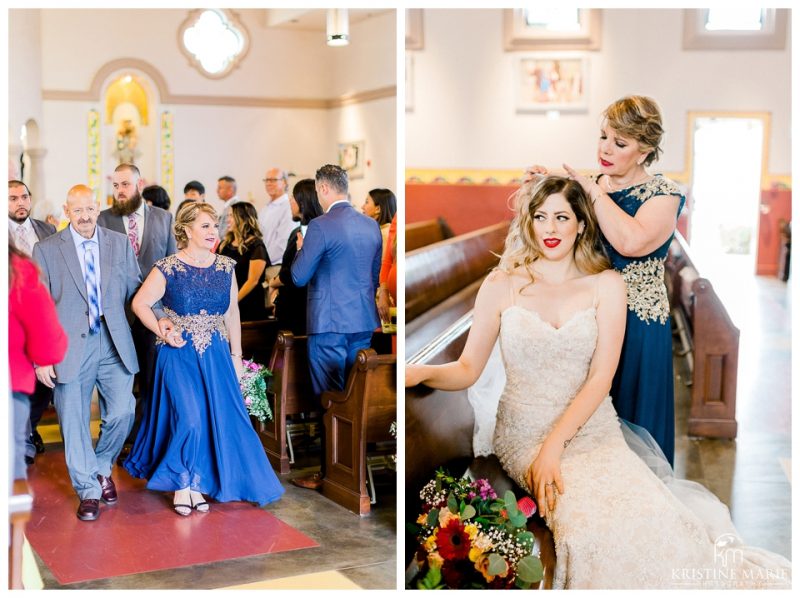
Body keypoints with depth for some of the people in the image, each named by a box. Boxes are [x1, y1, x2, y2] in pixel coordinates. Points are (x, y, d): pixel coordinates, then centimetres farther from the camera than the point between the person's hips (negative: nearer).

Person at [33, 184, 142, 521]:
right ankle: (89, 490, 21)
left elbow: (135, 291, 11)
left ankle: (102, 467, 26)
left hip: (115, 344, 1)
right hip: (70, 348, -1)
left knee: (122, 412, -4)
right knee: (74, 423, 4)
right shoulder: (46, 250, 2)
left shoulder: (120, 244, 8)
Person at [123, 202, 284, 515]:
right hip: (179, 355, -4)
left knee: (216, 420, 3)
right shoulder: (167, 268, -6)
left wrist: (236, 355, 9)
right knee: (189, 419, -13)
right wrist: (162, 332, -12)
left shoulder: (225, 267, 5)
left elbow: (232, 313, 10)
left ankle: (197, 484, 20)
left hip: (216, 356, 4)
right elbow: (140, 303, -1)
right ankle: (181, 484, 9)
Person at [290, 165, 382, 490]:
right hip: (364, 322, 6)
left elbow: (299, 277, -10)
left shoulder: (321, 226, -14)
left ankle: (329, 473, 6)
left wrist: (300, 248, 7)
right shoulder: (371, 225, 7)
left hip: (329, 325, -6)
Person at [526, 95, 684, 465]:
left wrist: (593, 190, -21)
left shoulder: (663, 194, -10)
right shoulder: (588, 185, 6)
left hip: (635, 322, -5)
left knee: (630, 418, 7)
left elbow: (631, 242, -30)